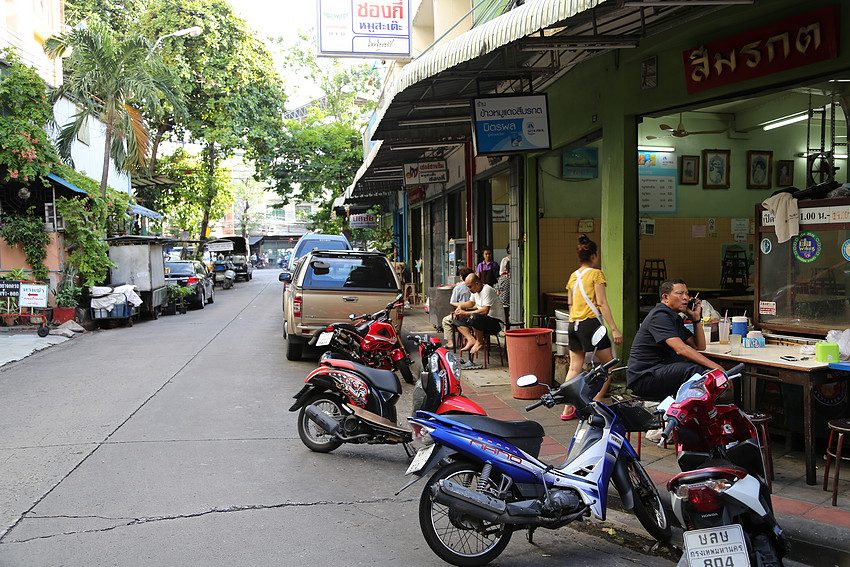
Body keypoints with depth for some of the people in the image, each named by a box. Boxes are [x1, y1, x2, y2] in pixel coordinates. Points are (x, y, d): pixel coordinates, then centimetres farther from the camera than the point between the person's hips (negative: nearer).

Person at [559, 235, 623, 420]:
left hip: (573, 324, 7)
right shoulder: (596, 273, -5)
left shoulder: (573, 276, 14)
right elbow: (602, 303, -11)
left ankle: (568, 409, 7)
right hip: (591, 322, -7)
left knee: (575, 367, 9)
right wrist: (614, 329, -12)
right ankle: (596, 404, 0)